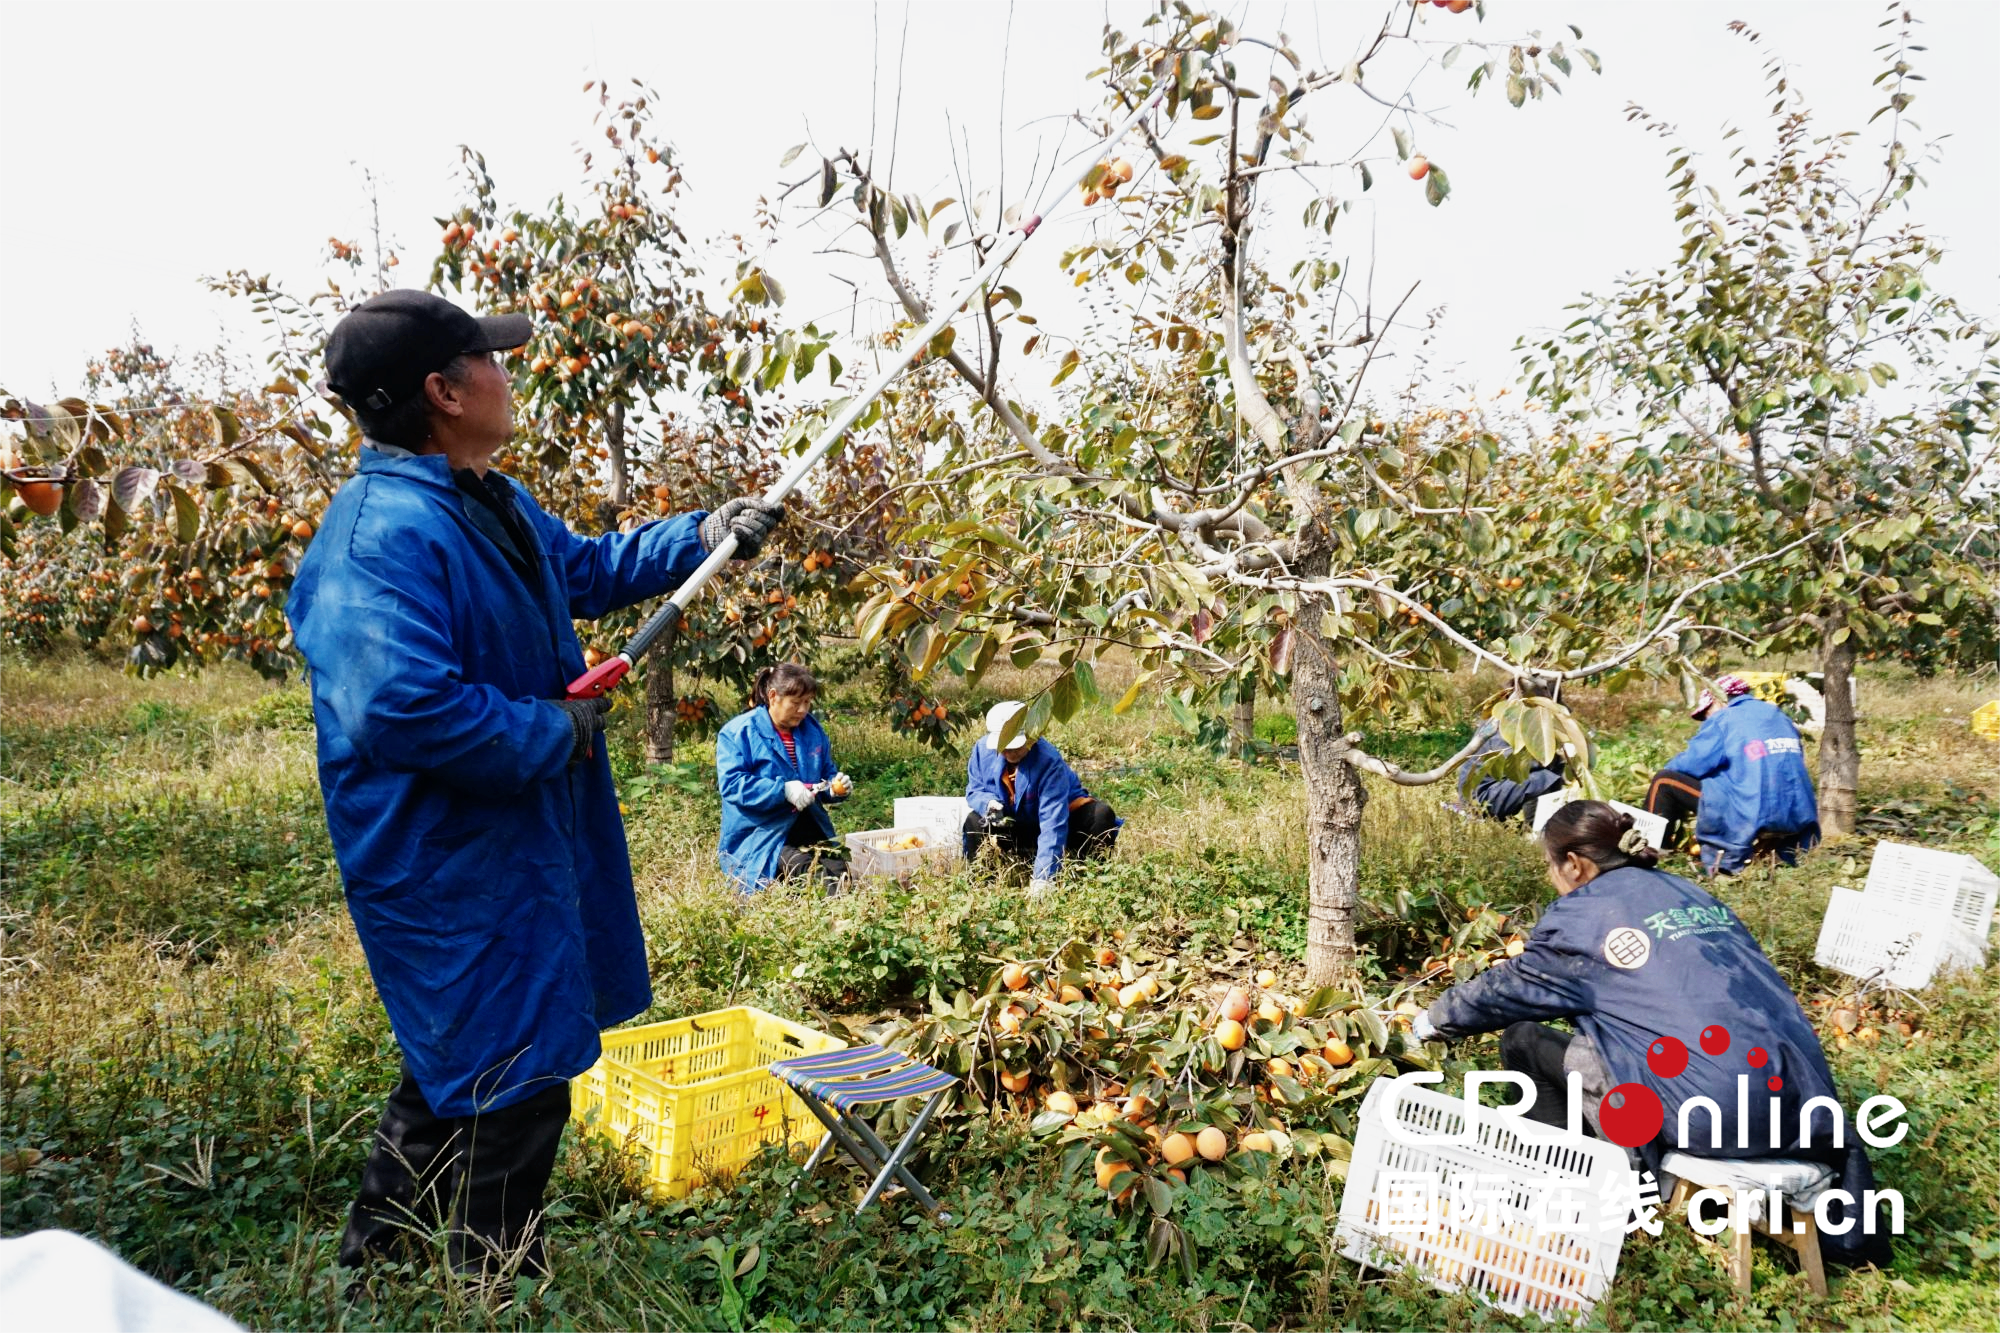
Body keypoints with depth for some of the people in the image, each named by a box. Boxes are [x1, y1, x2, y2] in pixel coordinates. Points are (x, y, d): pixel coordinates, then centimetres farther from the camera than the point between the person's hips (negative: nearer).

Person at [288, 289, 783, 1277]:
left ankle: (375, 1261, 46)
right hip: (450, 871, -11)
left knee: (454, 1074, 25)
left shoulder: (492, 505, 8)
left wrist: (702, 537, 16)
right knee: (511, 1087, 3)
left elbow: (587, 567, 25)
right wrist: (559, 734, -23)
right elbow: (403, 708, -36)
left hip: (518, 846, 11)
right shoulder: (382, 536, -26)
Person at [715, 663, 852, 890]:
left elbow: (826, 774, 23)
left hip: (810, 831, 5)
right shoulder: (738, 732, -5)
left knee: (840, 871, -25)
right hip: (760, 837, -5)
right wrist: (783, 790, -23)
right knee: (808, 870, -33)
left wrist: (836, 788, -3)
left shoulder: (812, 729, 13)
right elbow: (731, 784, -15)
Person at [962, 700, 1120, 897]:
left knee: (1102, 814, -30)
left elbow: (1053, 823, -39)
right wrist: (990, 804, -32)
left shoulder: (1048, 761, -34)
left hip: (1066, 815, -3)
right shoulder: (983, 748, -19)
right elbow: (975, 790, -5)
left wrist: (1043, 877, -46)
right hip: (1015, 825, 3)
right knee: (974, 822, -22)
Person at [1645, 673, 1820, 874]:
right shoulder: (1781, 717, 19)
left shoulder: (1723, 719, -2)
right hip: (1796, 821, 7)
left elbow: (1692, 764, -6)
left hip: (1750, 821, -7)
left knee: (1664, 781, 3)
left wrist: (1669, 766, 16)